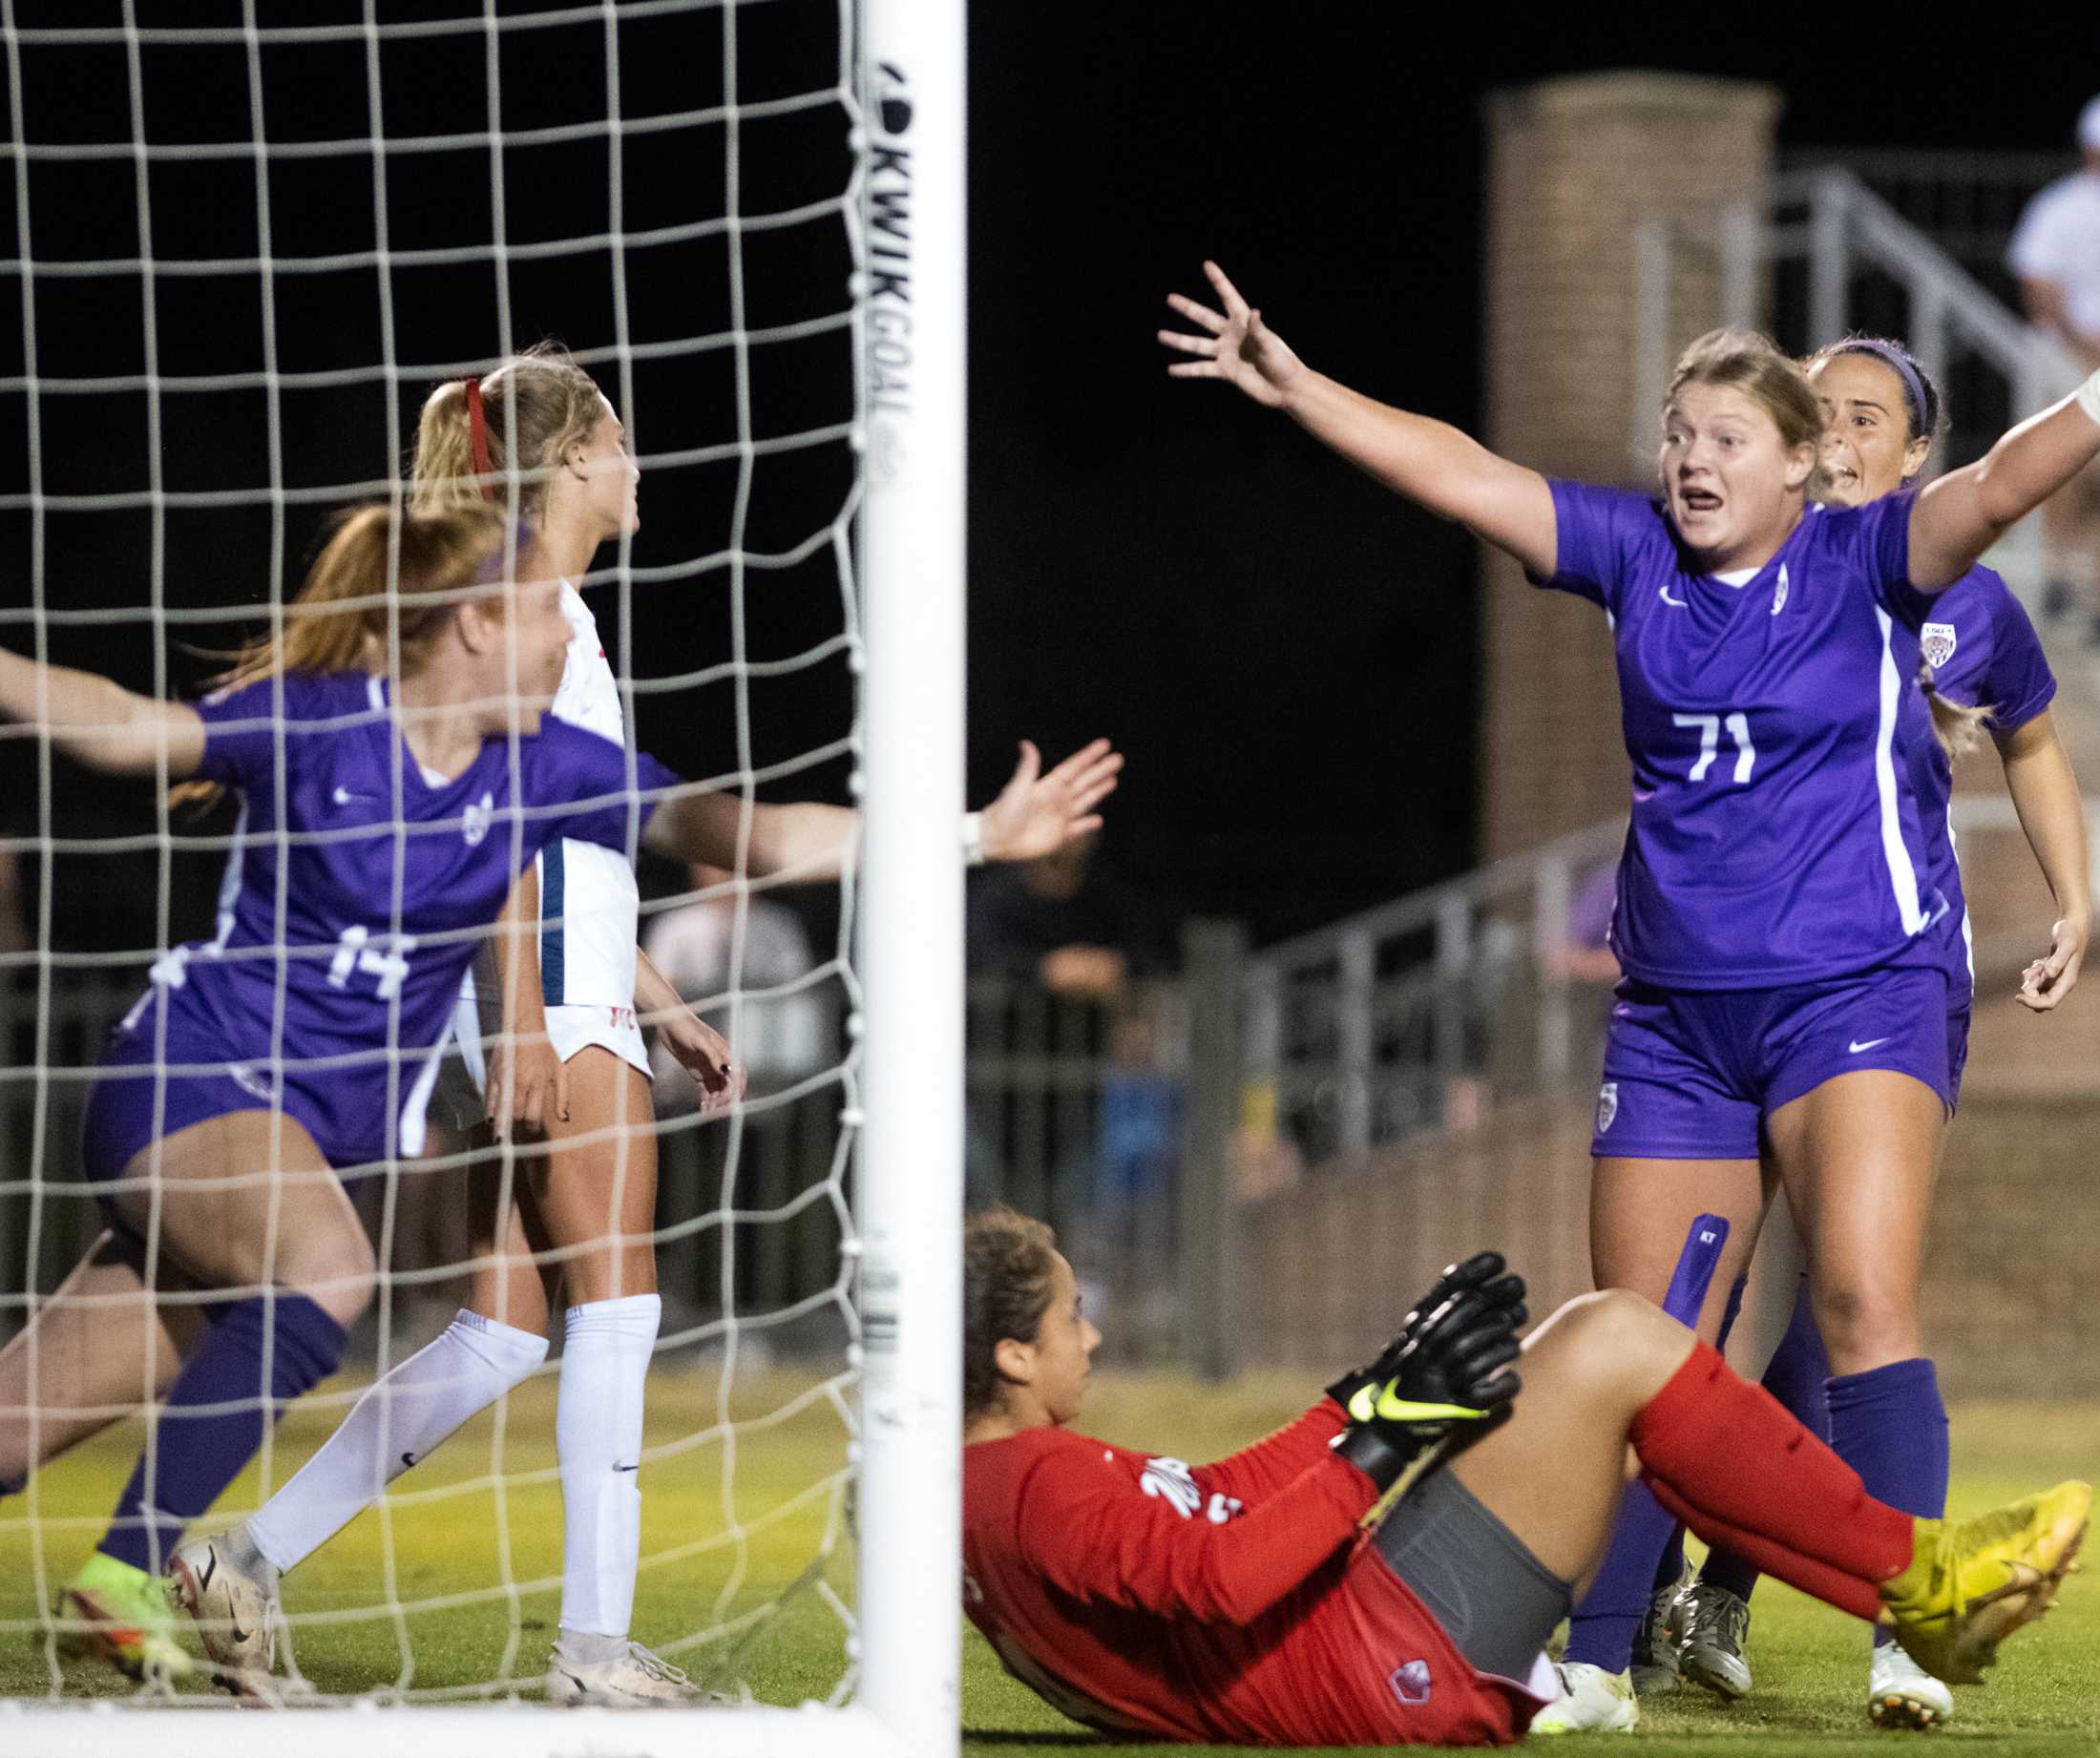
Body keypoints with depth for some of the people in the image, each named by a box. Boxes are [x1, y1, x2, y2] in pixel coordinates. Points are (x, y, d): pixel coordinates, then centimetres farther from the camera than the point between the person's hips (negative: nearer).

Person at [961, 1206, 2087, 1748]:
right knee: (1614, 1342, -10)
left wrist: (1373, 1398, 17)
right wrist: (1381, 1438, -20)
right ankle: (1912, 1574, 1)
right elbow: (1215, 1576, -28)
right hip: (1390, 1664, -11)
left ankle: (1916, 1602, 18)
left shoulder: (996, 1491, 17)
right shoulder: (1037, 1486, -15)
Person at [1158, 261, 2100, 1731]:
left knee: (1865, 1305, -20)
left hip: (1857, 991, -5)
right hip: (1675, 1017, 5)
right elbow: (1459, 476, 8)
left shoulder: (1865, 562, -4)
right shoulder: (1635, 556, 7)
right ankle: (1597, 1662, 18)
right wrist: (1297, 387, 6)